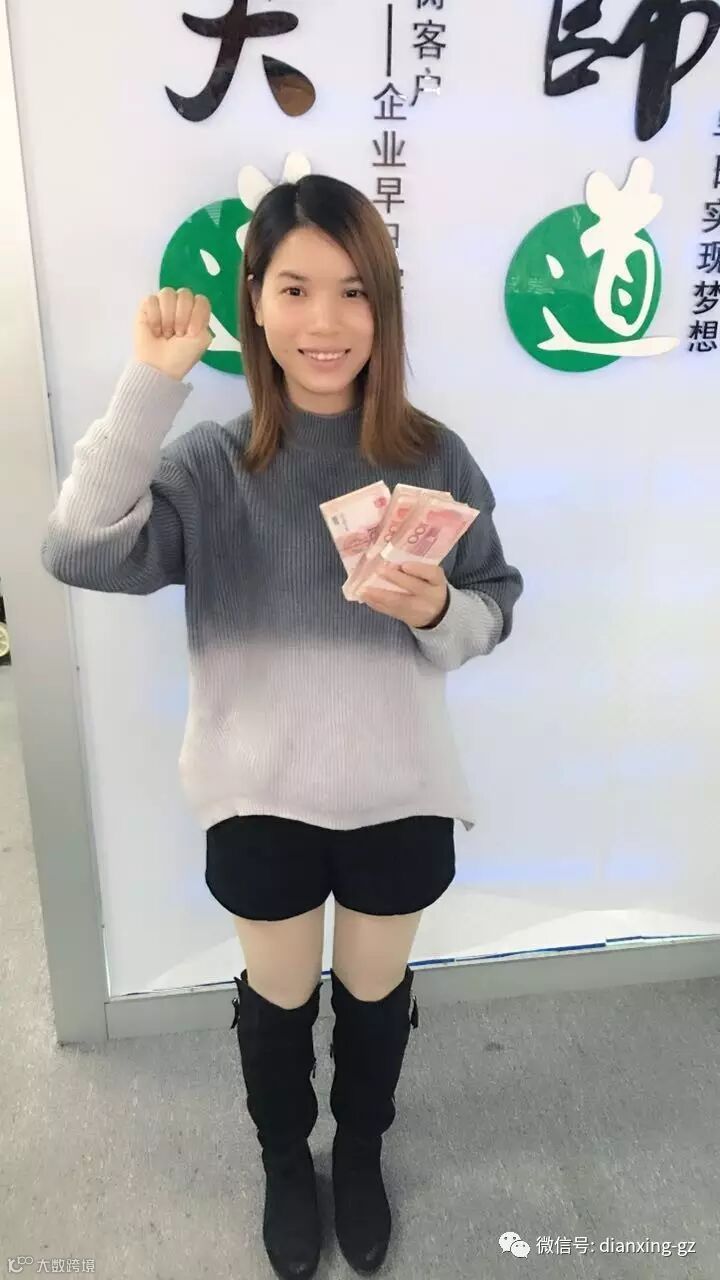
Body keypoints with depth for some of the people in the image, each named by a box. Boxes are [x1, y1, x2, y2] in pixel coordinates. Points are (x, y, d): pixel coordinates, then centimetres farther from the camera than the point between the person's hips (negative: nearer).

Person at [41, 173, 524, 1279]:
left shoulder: (433, 457, -8)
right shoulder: (211, 463, -11)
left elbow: (496, 607, 0)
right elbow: (79, 552, -26)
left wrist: (439, 614, -22)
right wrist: (152, 382, -29)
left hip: (401, 794, 1)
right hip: (261, 797, 0)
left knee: (374, 993, 23)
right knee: (278, 1000, 22)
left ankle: (361, 1151, 55)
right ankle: (285, 1160, 54)